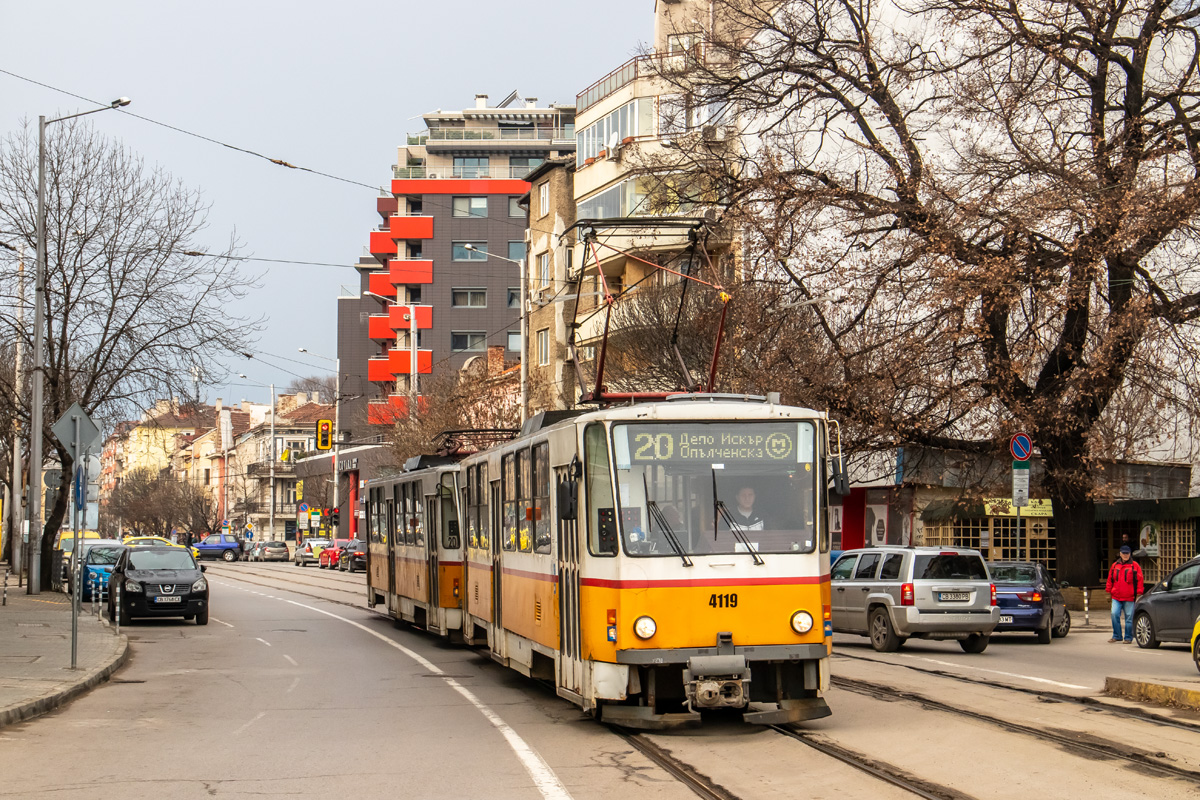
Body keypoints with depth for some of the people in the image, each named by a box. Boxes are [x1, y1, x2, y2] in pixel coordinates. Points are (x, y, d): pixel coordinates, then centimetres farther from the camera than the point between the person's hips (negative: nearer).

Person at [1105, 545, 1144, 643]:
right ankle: (1116, 636, 4)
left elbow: (1139, 580, 2)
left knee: (1129, 617, 0)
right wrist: (1109, 592, 17)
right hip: (1116, 597, 3)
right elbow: (1110, 580, 19)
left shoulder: (1134, 566, 3)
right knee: (1114, 614, -8)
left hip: (1129, 598, -3)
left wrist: (1138, 594, -2)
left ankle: (1128, 637, 10)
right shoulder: (1115, 565, 12)